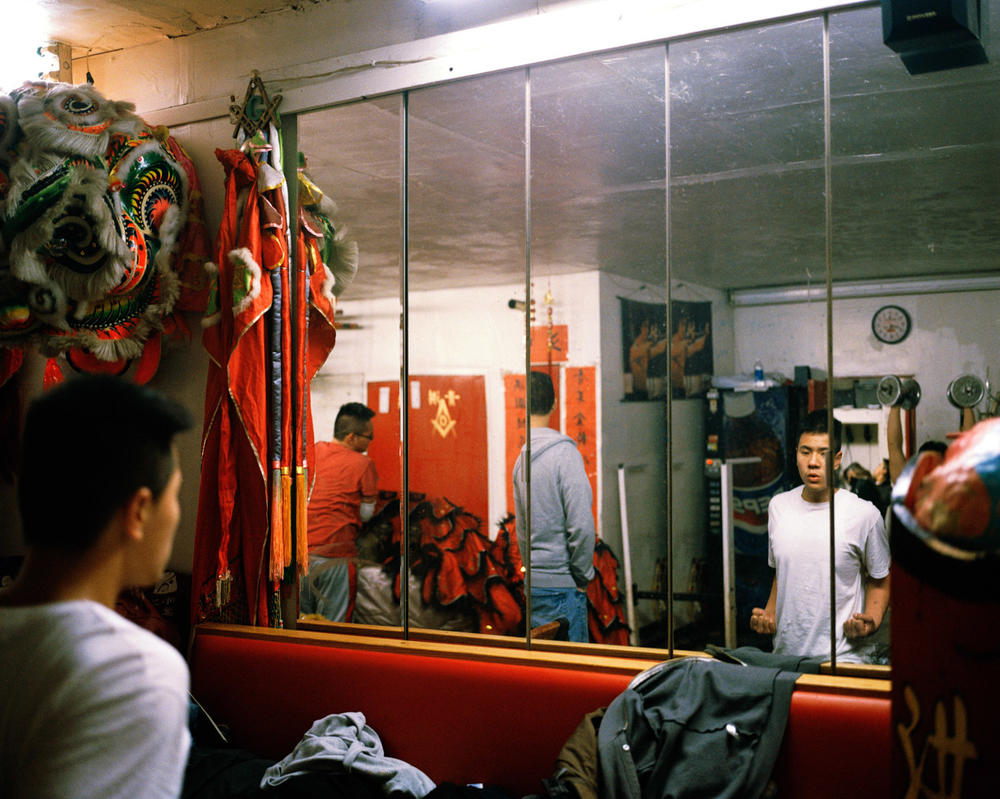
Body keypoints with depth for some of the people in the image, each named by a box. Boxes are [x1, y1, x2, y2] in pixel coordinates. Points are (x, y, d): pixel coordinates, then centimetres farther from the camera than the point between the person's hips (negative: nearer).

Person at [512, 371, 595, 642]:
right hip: (561, 585, -6)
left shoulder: (521, 458, 5)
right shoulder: (564, 452, -13)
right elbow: (581, 525, -17)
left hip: (534, 583, 6)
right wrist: (583, 577, -5)